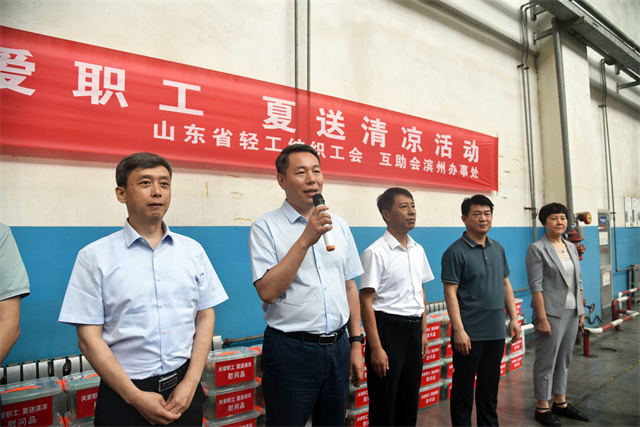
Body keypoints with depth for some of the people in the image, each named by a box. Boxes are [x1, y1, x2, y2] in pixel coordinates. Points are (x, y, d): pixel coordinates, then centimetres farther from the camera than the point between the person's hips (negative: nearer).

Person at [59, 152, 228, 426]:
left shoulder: (193, 250, 2)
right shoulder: (95, 256, -6)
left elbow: (206, 317, 2)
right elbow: (88, 338, -7)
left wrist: (190, 384, -6)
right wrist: (136, 397, -11)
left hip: (184, 388, 3)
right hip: (123, 396, -2)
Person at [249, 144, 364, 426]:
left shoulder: (338, 225, 7)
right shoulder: (266, 228, -8)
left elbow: (349, 287, 11)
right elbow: (268, 292, -18)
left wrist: (356, 344, 9)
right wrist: (305, 240, -22)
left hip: (337, 347, 5)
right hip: (290, 350, -4)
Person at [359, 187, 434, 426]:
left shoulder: (418, 250, 8)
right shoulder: (376, 252, -14)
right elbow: (366, 302, -15)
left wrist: (423, 332, 16)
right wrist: (375, 348, -17)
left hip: (413, 330, 7)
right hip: (388, 329, -7)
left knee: (410, 402, 18)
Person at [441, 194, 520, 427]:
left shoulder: (498, 248, 9)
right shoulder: (456, 252, -12)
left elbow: (506, 285, 16)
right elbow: (450, 293, -15)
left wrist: (513, 318, 11)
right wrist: (458, 330, -19)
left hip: (496, 331, 6)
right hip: (469, 334, -6)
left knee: (490, 385, 20)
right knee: (464, 387, 7)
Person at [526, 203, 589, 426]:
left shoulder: (571, 247, 11)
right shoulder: (537, 249, -10)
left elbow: (578, 282, 15)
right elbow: (536, 286, -14)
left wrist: (581, 311, 12)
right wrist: (542, 318, -17)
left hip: (572, 312, 7)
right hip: (552, 313, -7)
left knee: (564, 360, 16)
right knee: (547, 361, 2)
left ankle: (560, 403, 30)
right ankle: (542, 408, 15)